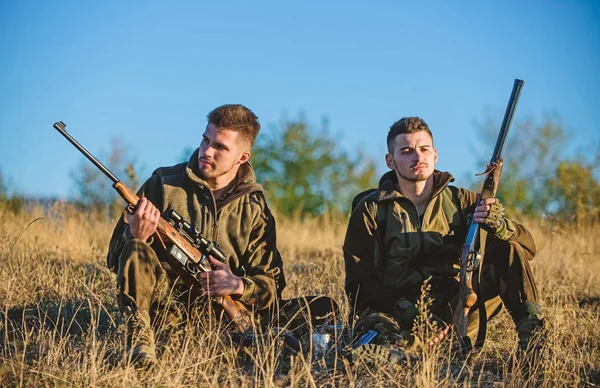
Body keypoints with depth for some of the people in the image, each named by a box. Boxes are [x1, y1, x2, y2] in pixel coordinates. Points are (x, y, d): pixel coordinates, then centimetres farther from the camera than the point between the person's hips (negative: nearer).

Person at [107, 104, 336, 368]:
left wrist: (238, 286, -16)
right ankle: (139, 335, -30)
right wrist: (135, 236, -21)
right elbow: (116, 258, 2)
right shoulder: (164, 183, 2)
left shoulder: (255, 208, 7)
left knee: (321, 307, -15)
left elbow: (271, 284, 7)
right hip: (163, 304, -1)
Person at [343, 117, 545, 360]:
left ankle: (530, 335, -21)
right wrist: (406, 312, -19)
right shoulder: (370, 210, 5)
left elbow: (527, 246, 6)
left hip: (456, 311, 3)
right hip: (402, 314, -3)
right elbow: (359, 284, -1)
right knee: (379, 330, -38)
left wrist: (499, 225, -19)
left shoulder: (461, 201, 11)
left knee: (508, 249, -13)